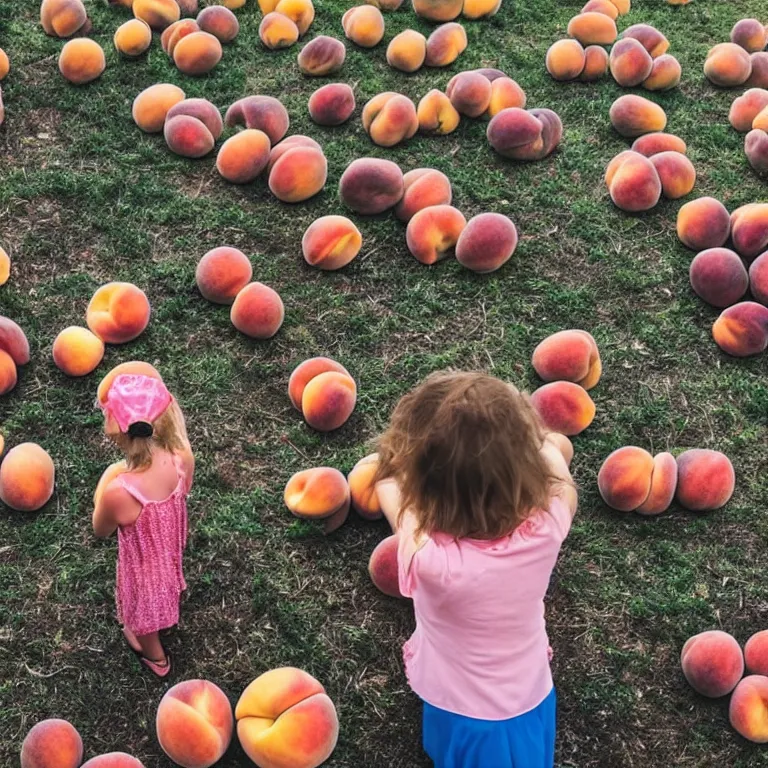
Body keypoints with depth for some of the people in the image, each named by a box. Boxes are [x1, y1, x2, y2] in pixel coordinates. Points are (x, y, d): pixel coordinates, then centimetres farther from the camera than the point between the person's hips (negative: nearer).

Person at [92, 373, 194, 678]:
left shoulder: (118, 492, -44)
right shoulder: (183, 458, -30)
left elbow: (101, 531, -19)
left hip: (144, 565, -4)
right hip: (172, 550, 4)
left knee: (143, 609, 31)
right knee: (163, 592, 39)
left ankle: (156, 658, 60)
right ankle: (167, 618, 71)